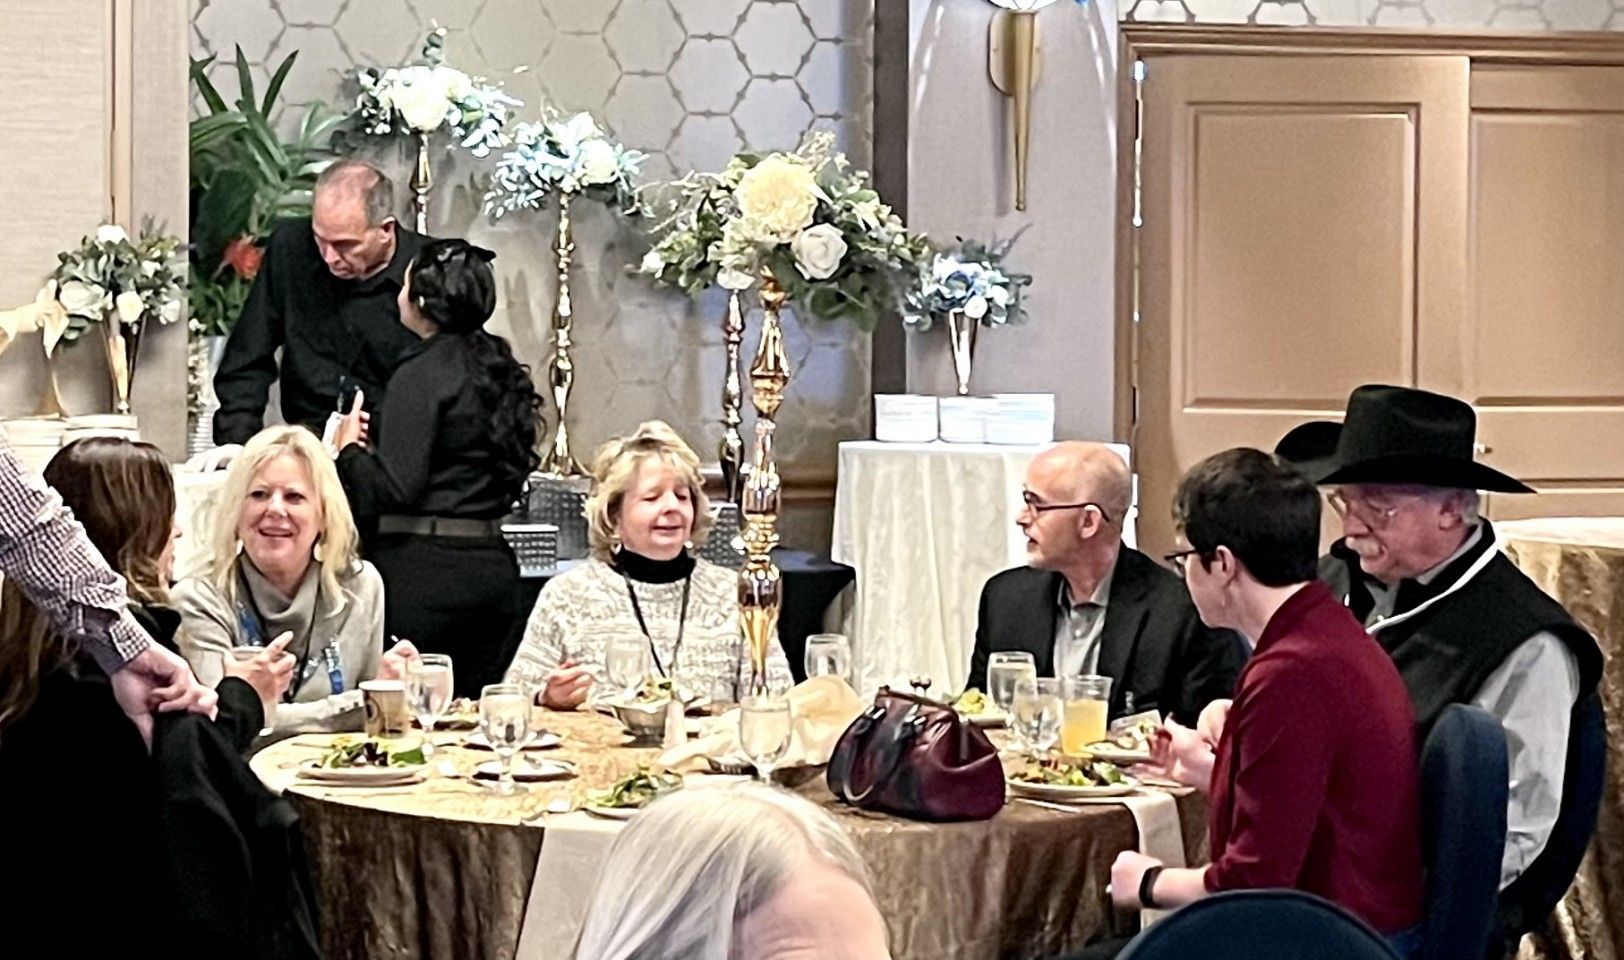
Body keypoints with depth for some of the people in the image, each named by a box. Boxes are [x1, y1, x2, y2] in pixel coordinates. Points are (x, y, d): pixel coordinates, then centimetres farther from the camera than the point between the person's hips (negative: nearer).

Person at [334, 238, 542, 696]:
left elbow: (393, 488, -18)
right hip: (493, 566, 8)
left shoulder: (422, 372, -11)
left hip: (425, 568, -8)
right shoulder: (501, 369, 12)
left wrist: (350, 449, 1)